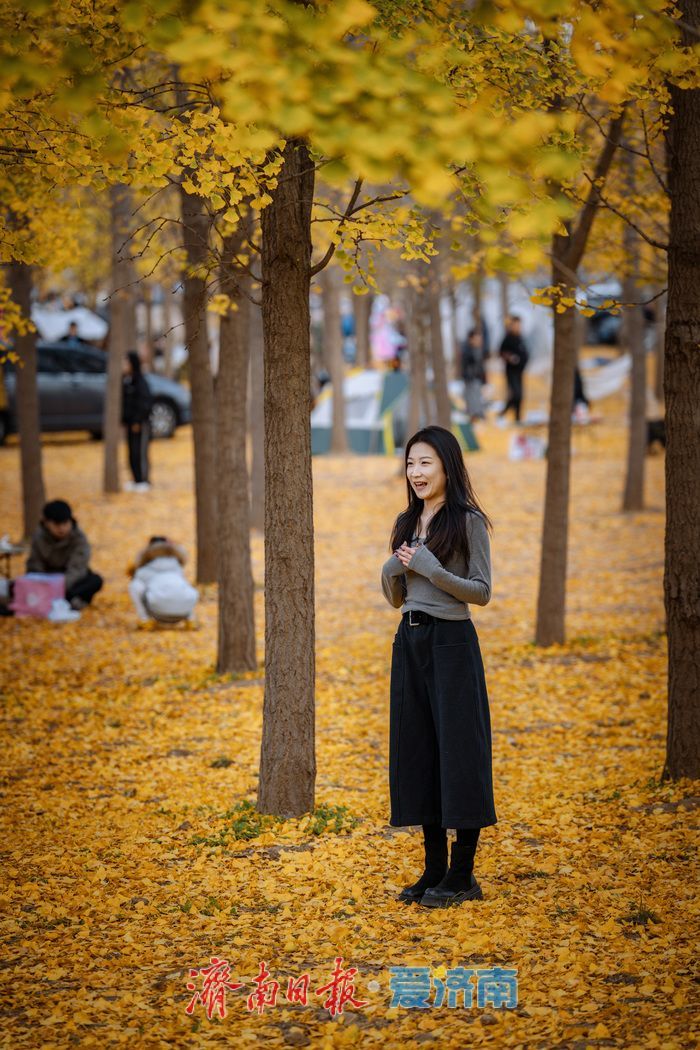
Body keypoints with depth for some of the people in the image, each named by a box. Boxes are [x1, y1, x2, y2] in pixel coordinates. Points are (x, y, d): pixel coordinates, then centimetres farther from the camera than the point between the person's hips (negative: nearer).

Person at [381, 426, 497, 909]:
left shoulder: (469, 522, -6)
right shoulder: (406, 523, 13)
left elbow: (482, 591, -9)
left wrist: (431, 570, -19)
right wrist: (393, 570, -4)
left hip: (452, 642, -7)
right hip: (410, 641, 7)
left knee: (457, 751, -4)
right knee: (417, 751, 8)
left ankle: (463, 875, 2)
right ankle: (435, 869, 16)